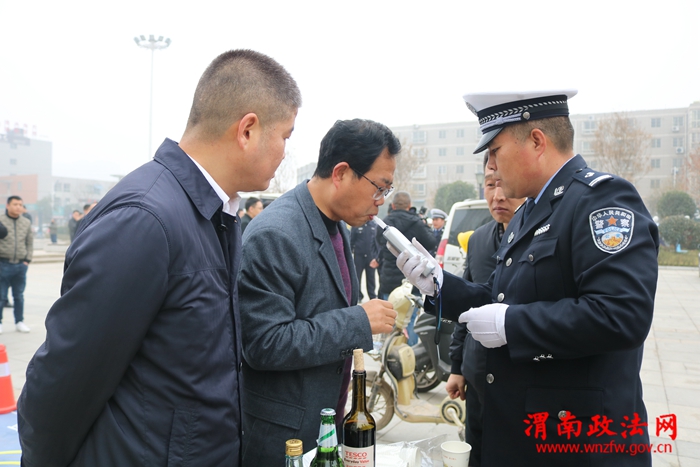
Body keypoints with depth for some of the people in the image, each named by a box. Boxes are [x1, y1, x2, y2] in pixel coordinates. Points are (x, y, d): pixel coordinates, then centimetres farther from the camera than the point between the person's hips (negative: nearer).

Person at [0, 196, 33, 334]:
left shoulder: (26, 222, 8)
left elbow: (30, 243, 13)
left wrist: (27, 260, 5)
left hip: (21, 265, 3)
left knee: (19, 296, 11)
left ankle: (19, 322, 20)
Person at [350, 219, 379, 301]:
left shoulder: (375, 225, 1)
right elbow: (351, 241, -2)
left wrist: (377, 257, -6)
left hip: (371, 257, 1)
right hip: (358, 256, -1)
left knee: (371, 279, 10)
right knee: (356, 278, 5)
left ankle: (373, 298, 20)